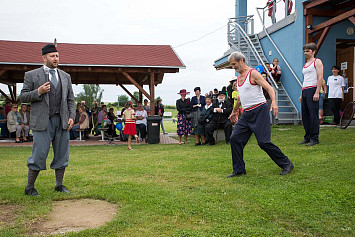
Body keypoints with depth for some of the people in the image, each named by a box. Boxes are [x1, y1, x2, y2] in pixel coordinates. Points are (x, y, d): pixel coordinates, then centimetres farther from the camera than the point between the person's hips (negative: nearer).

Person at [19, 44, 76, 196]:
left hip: (62, 121, 4)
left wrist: (71, 116, 2)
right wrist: (38, 92, -13)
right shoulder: (32, 75, 5)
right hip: (43, 122, -4)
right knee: (39, 155, -4)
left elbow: (70, 99, 16)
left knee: (62, 154, 7)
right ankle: (29, 187, 11)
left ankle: (59, 185, 20)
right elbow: (23, 97, 4)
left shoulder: (65, 76, 15)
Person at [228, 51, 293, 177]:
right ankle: (239, 170, 11)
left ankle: (286, 164, 6)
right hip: (246, 114, 8)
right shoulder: (239, 77, 17)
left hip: (259, 110, -8)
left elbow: (269, 88, -15)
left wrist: (274, 102, -33)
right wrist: (234, 112, 40)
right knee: (235, 138, 0)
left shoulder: (253, 73, -8)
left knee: (263, 142, -12)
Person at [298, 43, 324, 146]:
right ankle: (307, 137, 13)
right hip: (304, 91, 8)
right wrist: (301, 95, 20)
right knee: (305, 115, 6)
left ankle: (314, 138, -5)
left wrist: (317, 92, -20)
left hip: (312, 90, -8)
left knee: (313, 115, -9)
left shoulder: (317, 62, 0)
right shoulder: (305, 64, 23)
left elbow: (320, 78, -10)